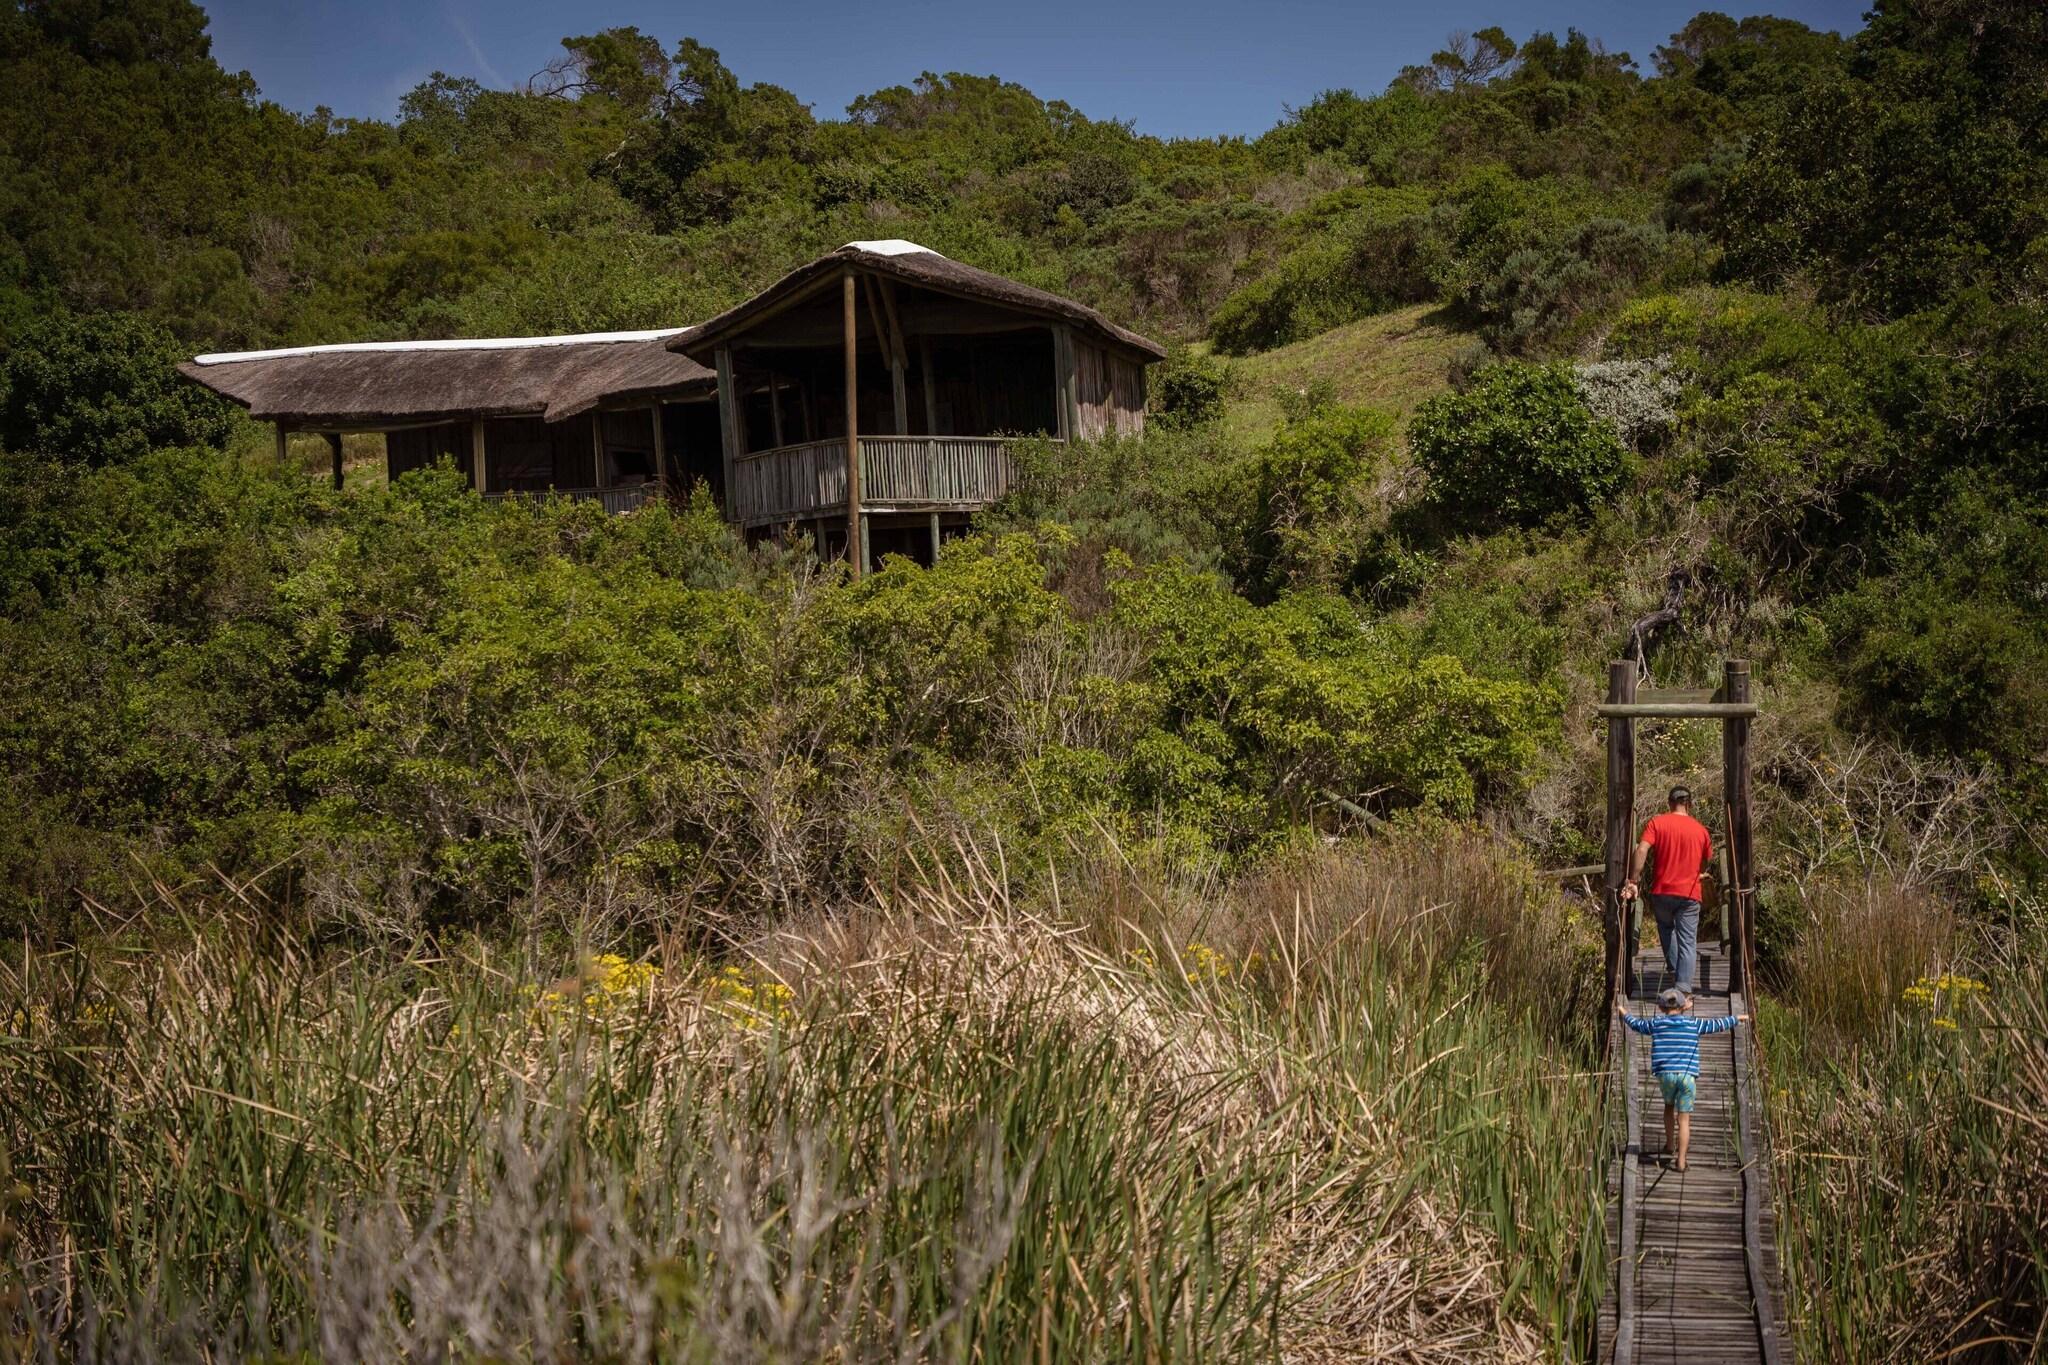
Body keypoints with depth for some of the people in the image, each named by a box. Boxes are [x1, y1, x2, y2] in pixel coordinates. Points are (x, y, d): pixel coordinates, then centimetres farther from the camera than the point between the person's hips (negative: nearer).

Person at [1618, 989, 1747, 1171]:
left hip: (1665, 1073, 1)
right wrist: (1737, 1018, 35)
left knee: (1669, 1105, 29)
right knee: (1684, 1118, 2)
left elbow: (1636, 1023, 24)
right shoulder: (1693, 1024, 6)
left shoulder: (1656, 1024, 7)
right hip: (1687, 1075, -1)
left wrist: (1623, 1012, 44)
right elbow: (1718, 1024, 17)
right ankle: (1681, 1161, -2)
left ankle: (1670, 1144, 37)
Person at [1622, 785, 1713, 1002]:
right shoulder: (1701, 830, 4)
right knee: (1687, 942, 2)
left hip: (1662, 891, 0)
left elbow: (1641, 851, -16)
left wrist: (1633, 881, -14)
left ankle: (1674, 970, 22)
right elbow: (1705, 865, 15)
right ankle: (1683, 991, -6)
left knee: (1666, 929, 27)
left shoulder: (1657, 823, -3)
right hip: (1690, 894, 0)